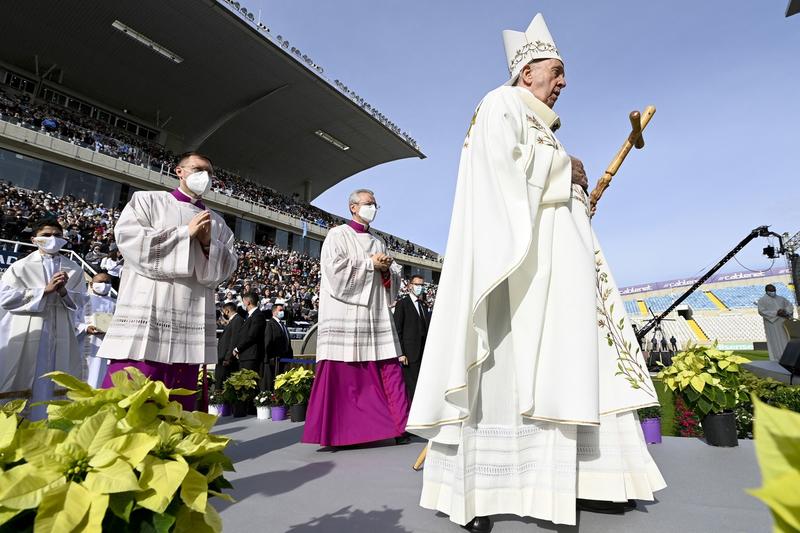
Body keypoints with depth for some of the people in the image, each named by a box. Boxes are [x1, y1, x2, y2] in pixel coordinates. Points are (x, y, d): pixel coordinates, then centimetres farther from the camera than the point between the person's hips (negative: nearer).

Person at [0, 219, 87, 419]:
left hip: (57, 336, 1)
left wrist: (63, 291, -15)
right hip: (23, 336, -1)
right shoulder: (21, 266, 5)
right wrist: (45, 290, -12)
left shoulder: (74, 269, 9)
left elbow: (80, 301, 5)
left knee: (44, 387, 7)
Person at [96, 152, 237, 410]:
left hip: (192, 324, 4)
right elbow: (130, 241, -5)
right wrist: (186, 233, -6)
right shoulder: (147, 201, 11)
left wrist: (208, 243, -7)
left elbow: (226, 267, 11)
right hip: (146, 317, -3)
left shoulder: (217, 222, 18)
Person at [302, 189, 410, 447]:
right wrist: (371, 264, -8)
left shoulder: (378, 241, 21)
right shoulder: (337, 235, 3)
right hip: (346, 317, -5)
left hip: (376, 317, 6)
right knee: (341, 376, -3)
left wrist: (387, 270, -4)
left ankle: (400, 427, 12)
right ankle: (335, 433, 9)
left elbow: (395, 279, 18)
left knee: (390, 371, 3)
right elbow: (336, 272, -12)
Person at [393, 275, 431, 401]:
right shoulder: (402, 304, -3)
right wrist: (401, 353, -13)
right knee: (412, 388, -3)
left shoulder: (424, 305, 17)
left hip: (424, 353, 6)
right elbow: (397, 330, -7)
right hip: (410, 354, -6)